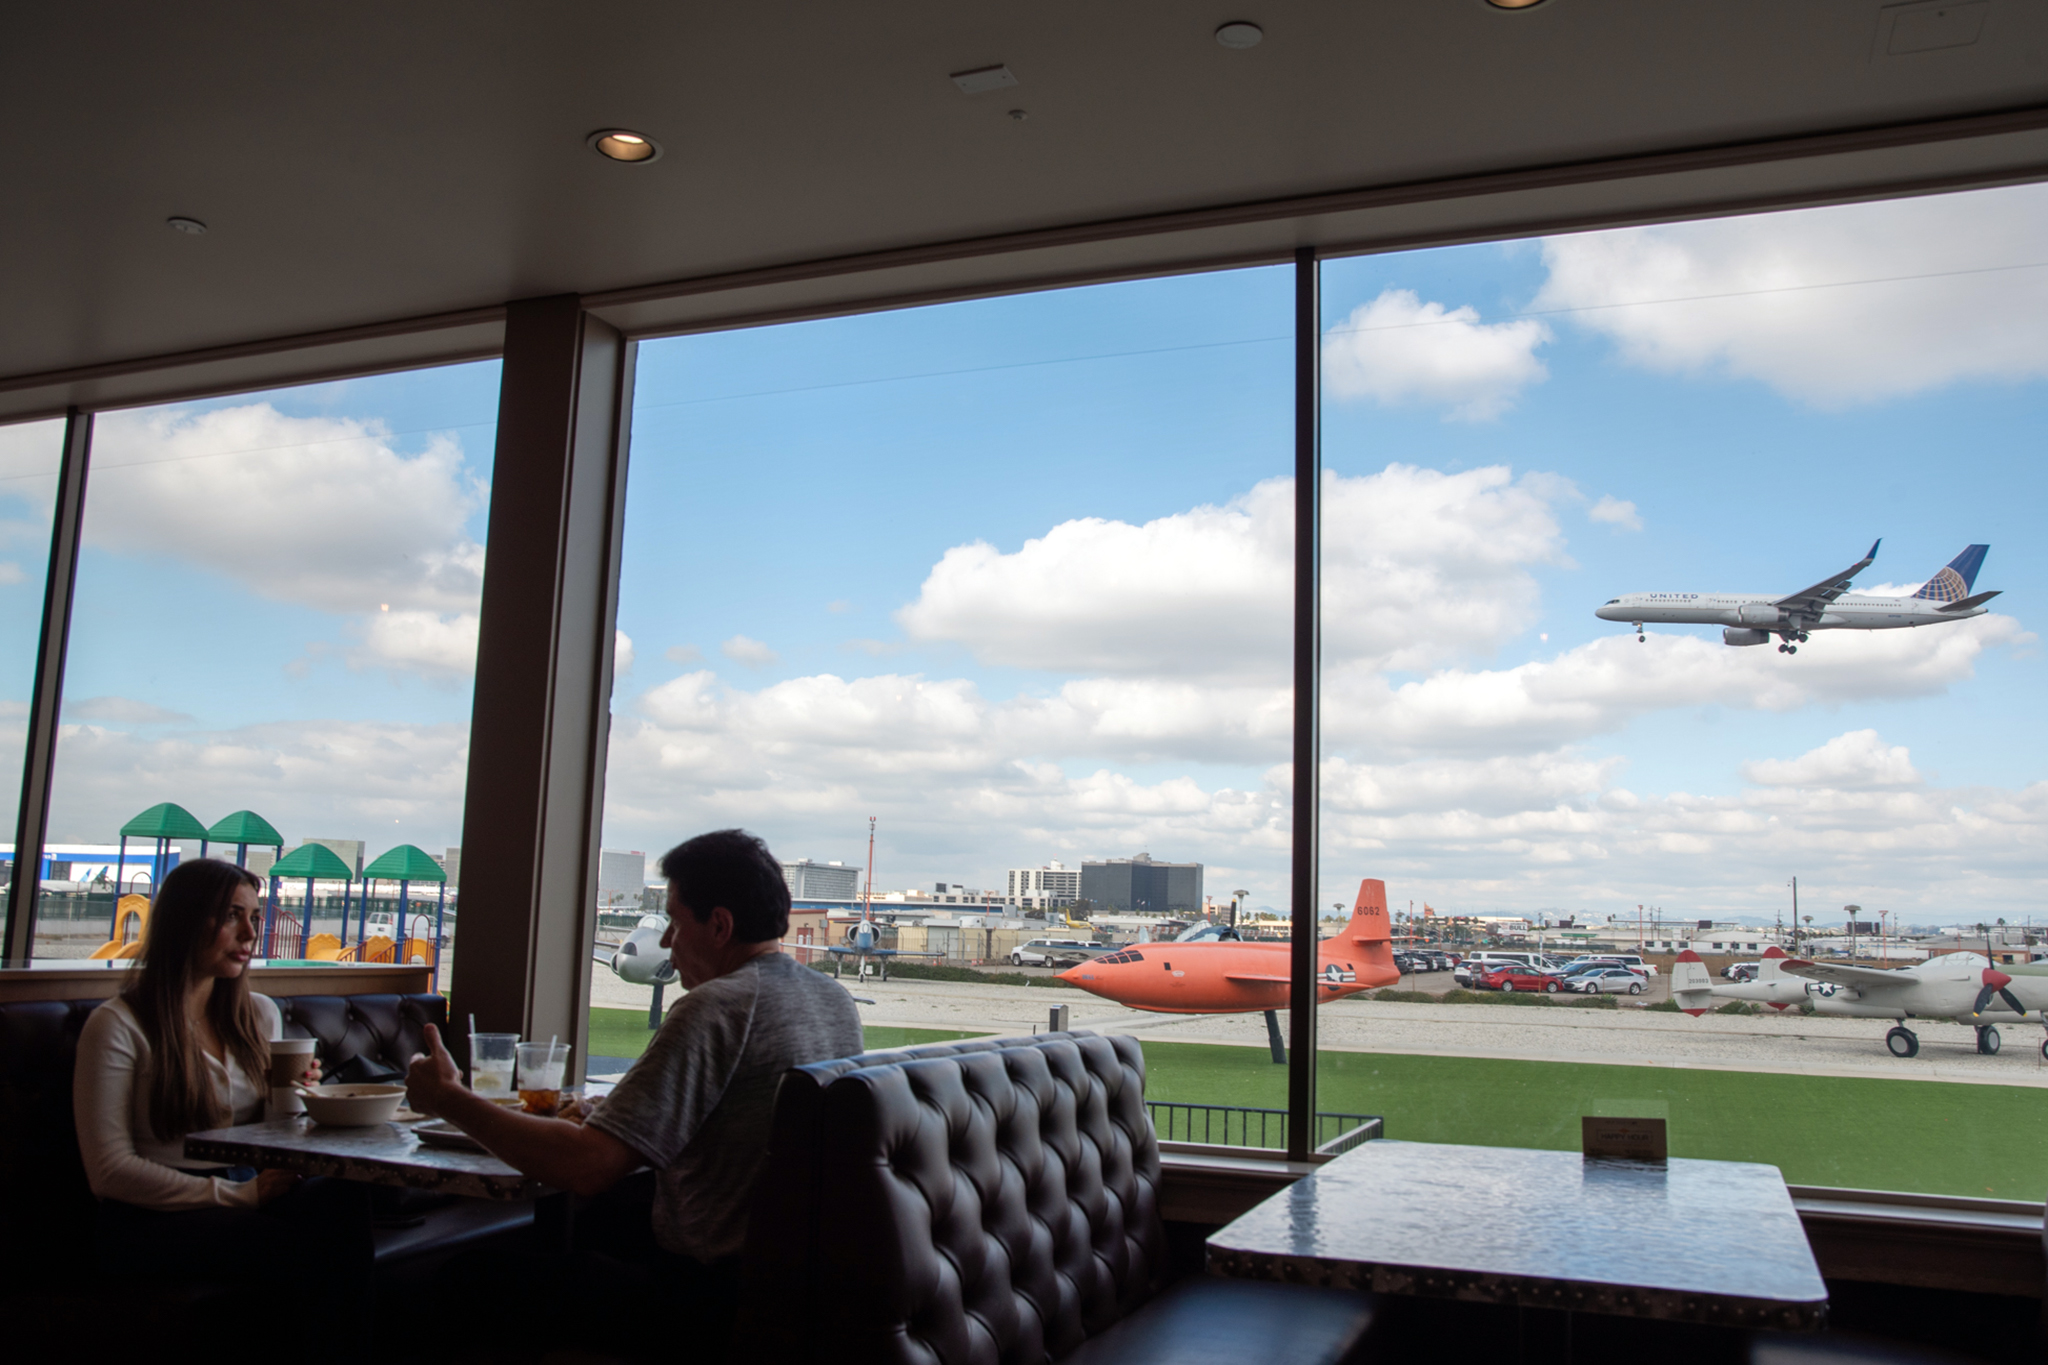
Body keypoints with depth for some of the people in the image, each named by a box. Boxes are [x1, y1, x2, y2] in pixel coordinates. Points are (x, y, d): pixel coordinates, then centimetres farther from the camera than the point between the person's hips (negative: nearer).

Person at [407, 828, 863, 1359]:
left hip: (715, 1302, -9)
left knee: (486, 1271, 3)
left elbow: (588, 1167, -25)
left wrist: (450, 1100, -13)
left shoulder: (716, 1007, -20)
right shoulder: (838, 1001, 7)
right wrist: (607, 1114, 22)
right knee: (580, 1227, 25)